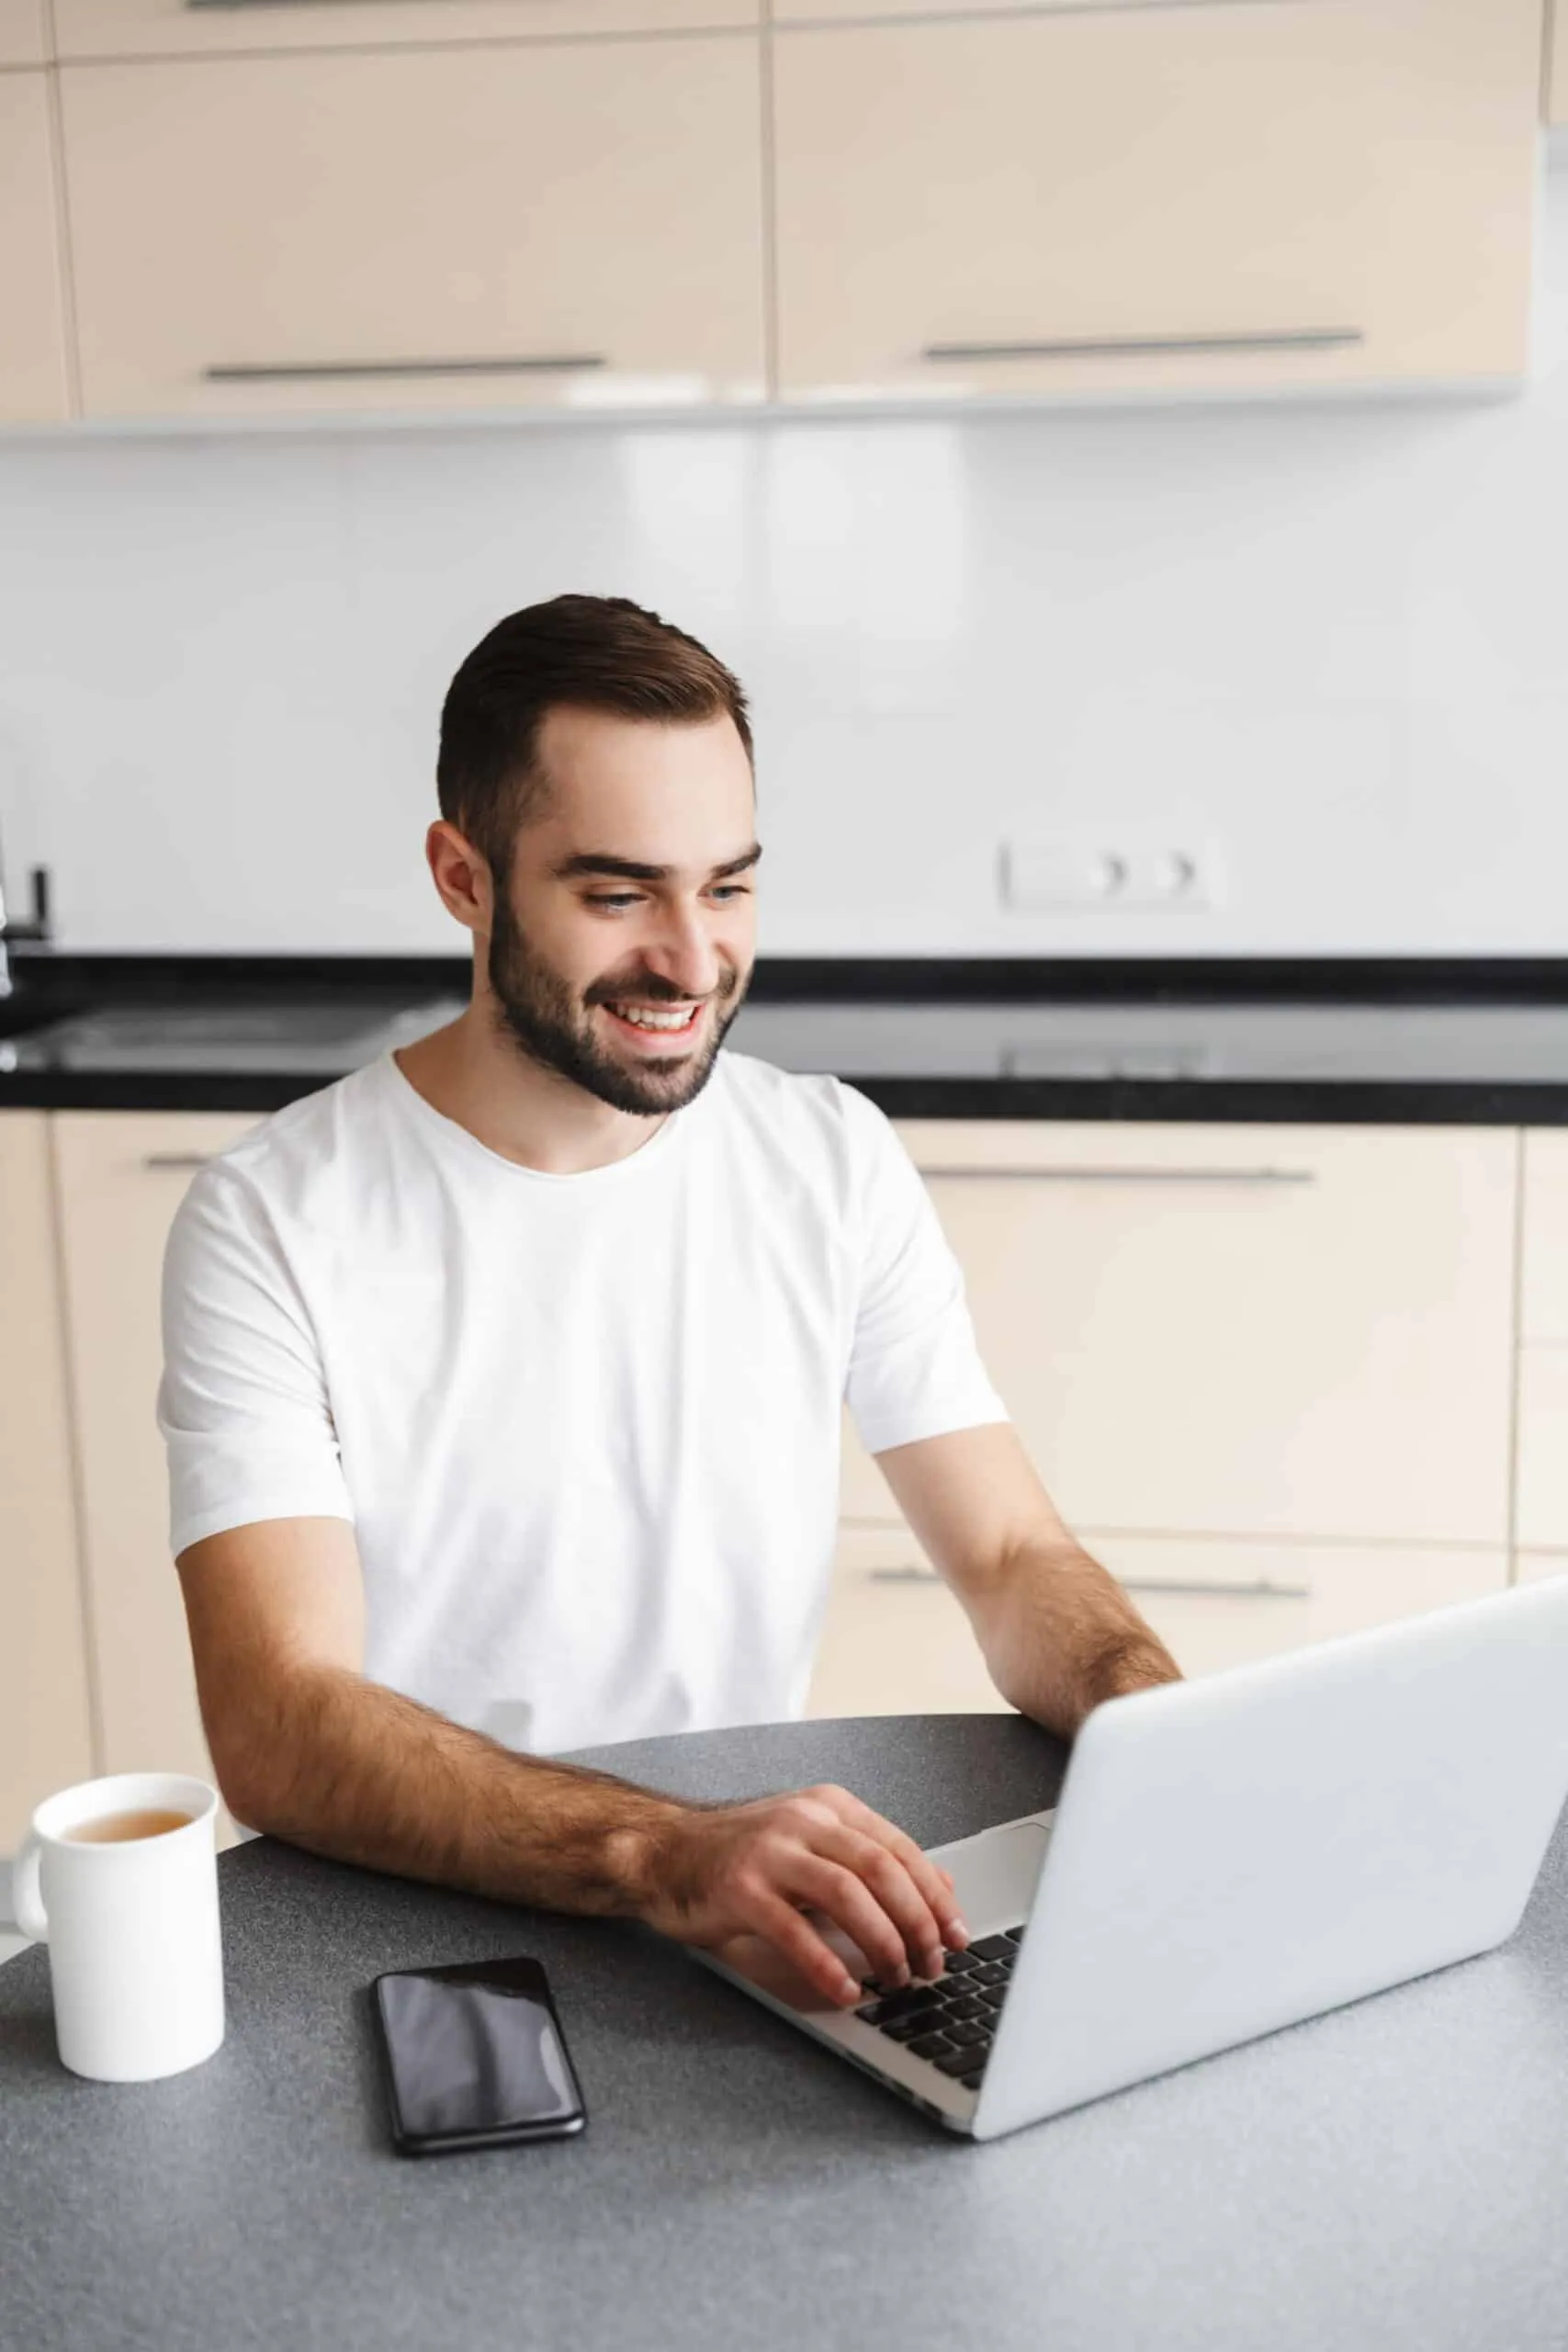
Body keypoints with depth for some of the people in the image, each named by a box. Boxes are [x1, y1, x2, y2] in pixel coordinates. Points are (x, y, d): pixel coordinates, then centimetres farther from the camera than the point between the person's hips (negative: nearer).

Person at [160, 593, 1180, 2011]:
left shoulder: (835, 1162, 3)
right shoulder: (274, 1226, -10)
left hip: (766, 1920, 3)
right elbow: (277, 1731, -19)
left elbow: (1014, 1560, 3)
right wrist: (661, 1854, -35)